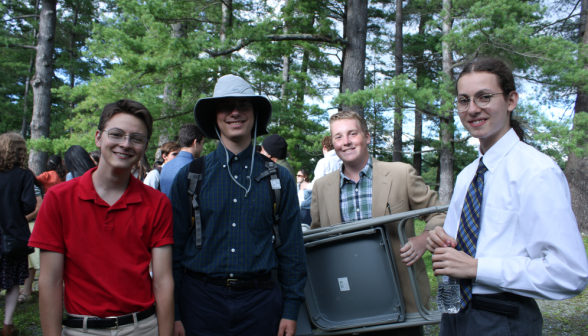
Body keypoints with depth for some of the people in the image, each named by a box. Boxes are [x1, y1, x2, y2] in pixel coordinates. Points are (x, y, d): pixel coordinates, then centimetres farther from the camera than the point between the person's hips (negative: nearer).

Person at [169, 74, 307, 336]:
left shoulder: (278, 177, 2)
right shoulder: (190, 176, 0)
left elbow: (292, 248, 3)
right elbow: (175, 248, 2)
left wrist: (291, 310, 1)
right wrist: (172, 314, 1)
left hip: (260, 302, 0)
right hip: (200, 299, 0)